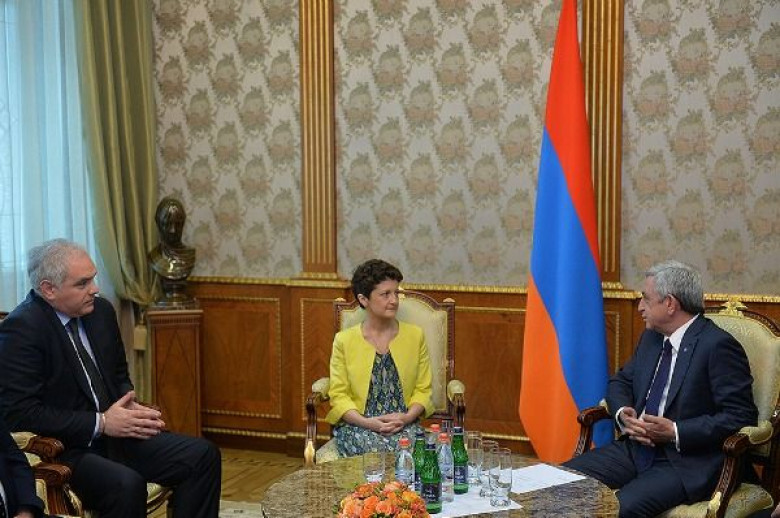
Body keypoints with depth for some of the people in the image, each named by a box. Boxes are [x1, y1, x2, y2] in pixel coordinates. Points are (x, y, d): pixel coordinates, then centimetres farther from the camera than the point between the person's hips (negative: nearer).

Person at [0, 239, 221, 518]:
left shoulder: (101, 310, 7)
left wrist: (131, 408, -2)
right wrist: (101, 423, -19)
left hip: (112, 432, 8)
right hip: (61, 450, -7)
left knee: (203, 455, -8)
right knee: (126, 484, -34)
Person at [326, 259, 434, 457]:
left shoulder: (415, 335, 8)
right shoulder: (344, 340, 3)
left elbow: (423, 389, 8)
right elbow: (338, 394, 0)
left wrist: (407, 417, -12)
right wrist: (367, 422, -16)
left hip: (404, 424, 1)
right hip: (357, 425, -1)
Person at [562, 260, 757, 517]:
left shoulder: (718, 346, -12)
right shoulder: (651, 337, 12)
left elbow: (740, 417, -15)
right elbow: (620, 381, 22)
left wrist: (675, 432, -20)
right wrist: (623, 414, -1)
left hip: (688, 462, -7)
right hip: (636, 448, 7)